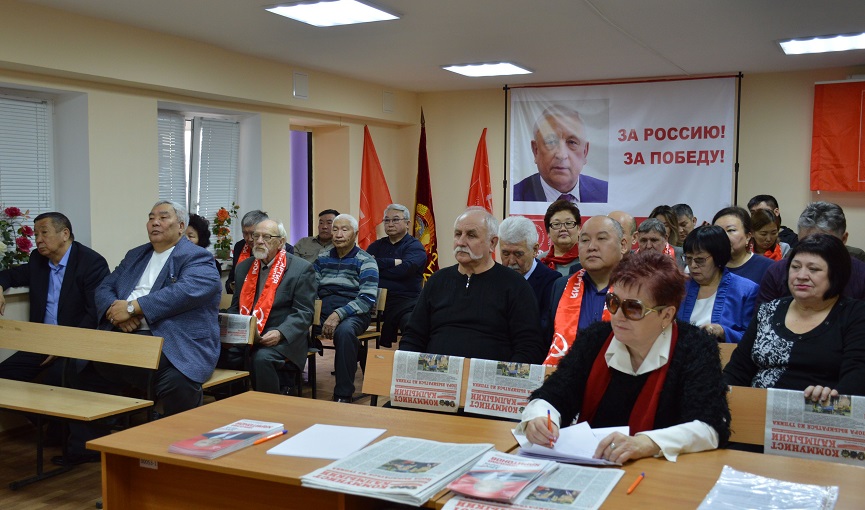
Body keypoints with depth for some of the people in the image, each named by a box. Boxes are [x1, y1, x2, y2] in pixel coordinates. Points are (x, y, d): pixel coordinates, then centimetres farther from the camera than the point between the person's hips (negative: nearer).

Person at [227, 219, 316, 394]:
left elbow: (303, 312, -9)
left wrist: (280, 333, -24)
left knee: (262, 358, -34)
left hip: (283, 340, -5)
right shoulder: (244, 266, 15)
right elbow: (236, 306, 20)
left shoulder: (301, 268, -4)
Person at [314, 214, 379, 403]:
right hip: (322, 309, 4)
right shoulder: (322, 258, 18)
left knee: (344, 331, -38)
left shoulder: (365, 261, 3)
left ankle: (343, 395, -27)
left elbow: (368, 299, -9)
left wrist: (338, 315, -22)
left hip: (352, 314, -4)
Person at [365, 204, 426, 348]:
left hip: (405, 300, -4)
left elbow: (403, 270, -11)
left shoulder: (415, 247, 7)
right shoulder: (377, 245, 24)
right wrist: (393, 262, -4)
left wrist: (377, 264, 1)